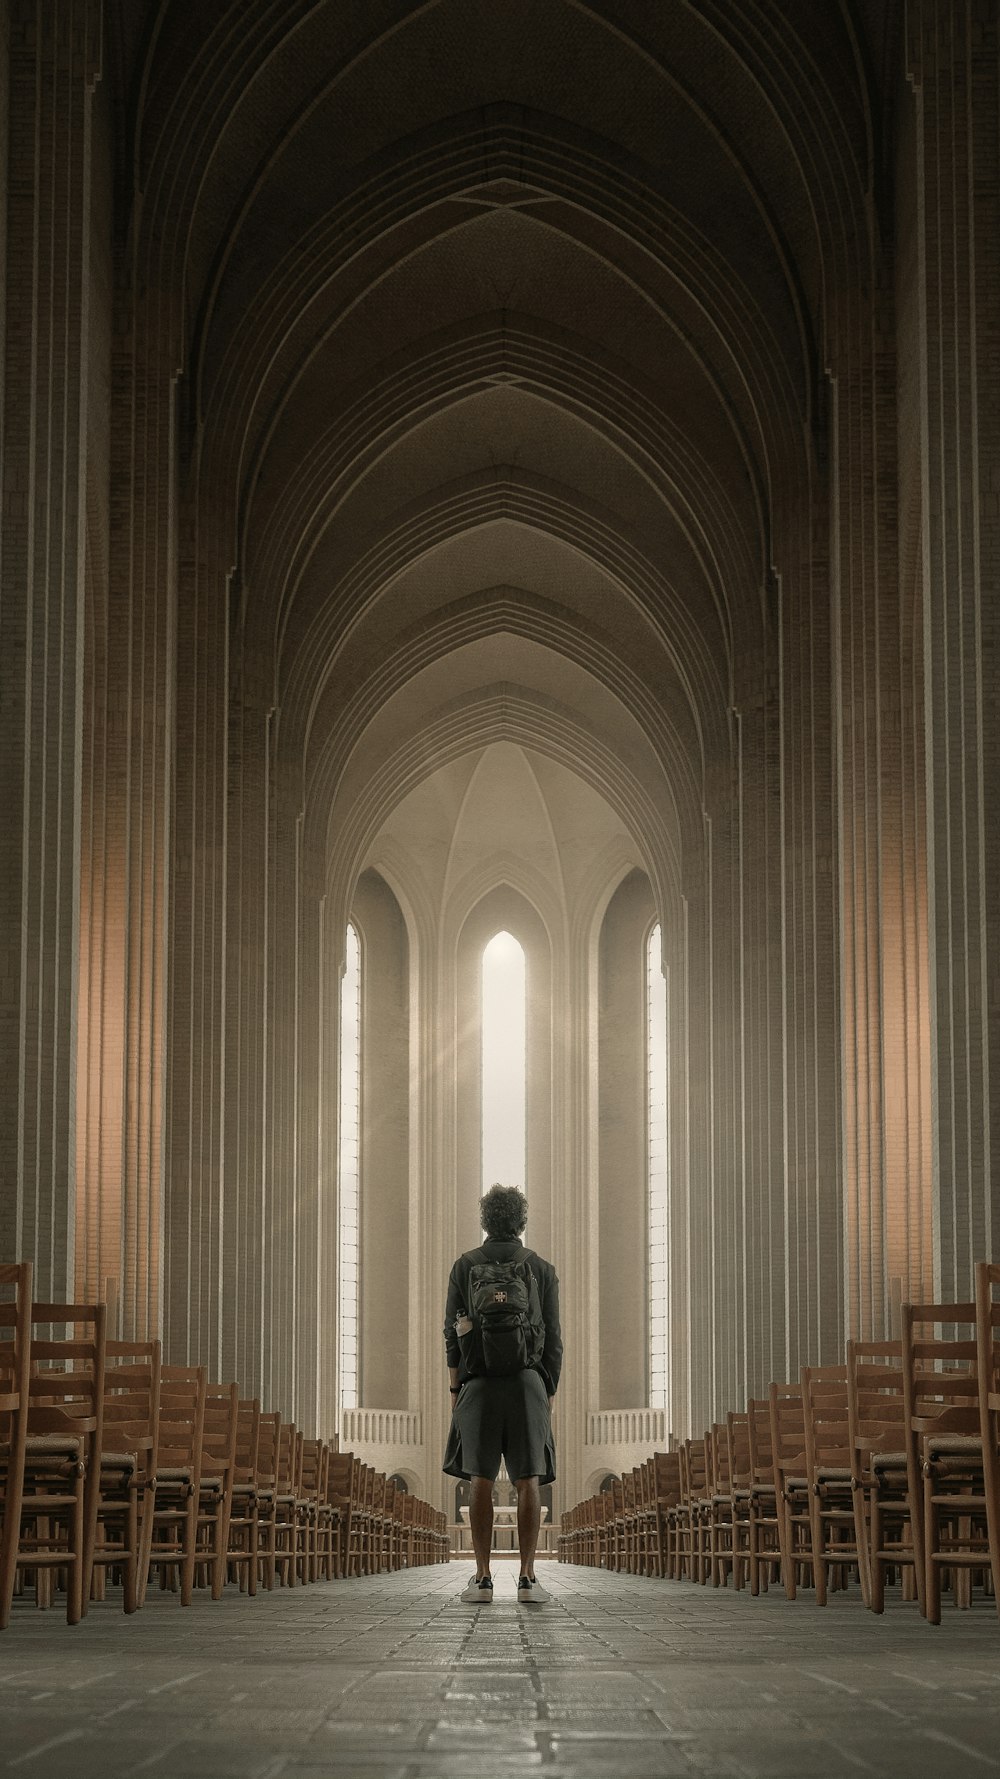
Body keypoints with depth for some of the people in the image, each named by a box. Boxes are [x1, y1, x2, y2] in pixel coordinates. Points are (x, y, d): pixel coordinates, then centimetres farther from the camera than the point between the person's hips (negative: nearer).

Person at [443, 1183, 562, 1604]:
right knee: (528, 1481, 0)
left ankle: (483, 1580, -3)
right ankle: (527, 1580, -6)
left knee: (481, 1480, 1)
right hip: (528, 1384, 0)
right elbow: (553, 1340, 3)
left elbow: (452, 1333, 1)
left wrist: (454, 1390, 6)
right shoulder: (543, 1270, 4)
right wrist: (548, 1397, 8)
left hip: (478, 1386, 0)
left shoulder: (464, 1266, 3)